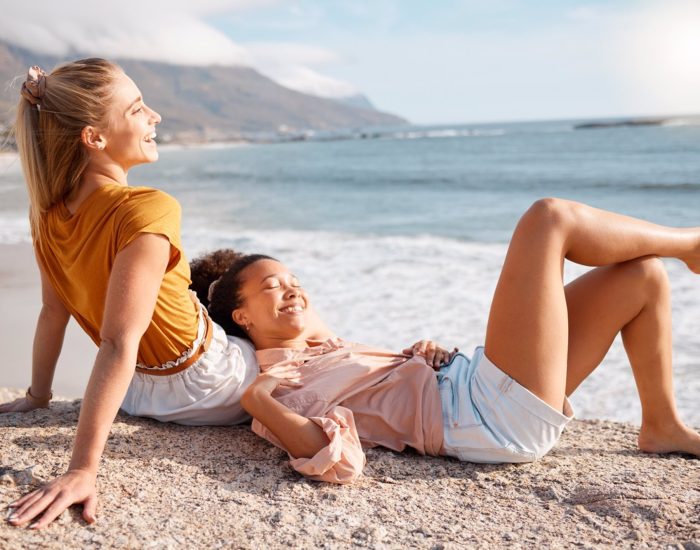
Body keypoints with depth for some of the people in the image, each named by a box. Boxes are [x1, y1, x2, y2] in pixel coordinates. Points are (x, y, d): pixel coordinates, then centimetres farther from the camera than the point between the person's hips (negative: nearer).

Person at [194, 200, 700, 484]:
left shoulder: (325, 345, 21)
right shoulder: (278, 391, -6)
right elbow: (340, 464, -25)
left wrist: (422, 353, 7)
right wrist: (255, 399, -23)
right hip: (495, 418, -9)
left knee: (643, 274, 11)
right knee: (550, 216, -11)